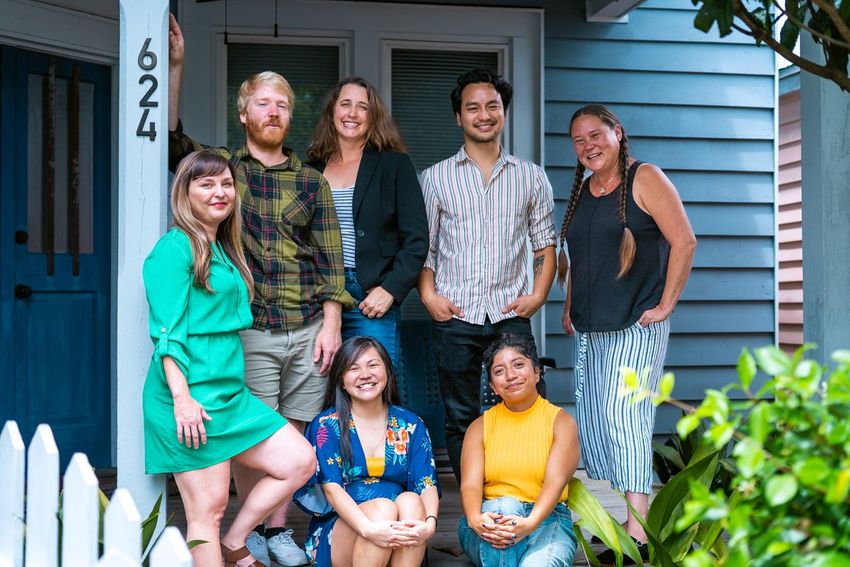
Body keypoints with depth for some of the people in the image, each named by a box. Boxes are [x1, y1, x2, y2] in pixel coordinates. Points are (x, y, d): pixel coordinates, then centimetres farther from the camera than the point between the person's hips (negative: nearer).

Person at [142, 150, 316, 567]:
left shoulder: (223, 249, 19)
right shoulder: (175, 248, -8)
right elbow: (167, 332, -14)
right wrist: (182, 397, -21)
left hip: (231, 391, 9)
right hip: (191, 396, -9)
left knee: (300, 461, 4)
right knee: (208, 509, -5)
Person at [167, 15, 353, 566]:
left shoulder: (311, 181, 11)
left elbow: (331, 256, 8)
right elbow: (171, 136, -10)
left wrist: (331, 323, -1)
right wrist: (175, 65, -20)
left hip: (308, 329, 2)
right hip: (248, 329, -2)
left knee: (293, 433, 7)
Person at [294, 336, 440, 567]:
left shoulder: (411, 426, 9)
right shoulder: (326, 425, 2)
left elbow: (428, 485, -2)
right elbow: (332, 488, -11)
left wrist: (429, 523, -26)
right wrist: (369, 529, -30)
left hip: (399, 548, 2)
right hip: (337, 535, -2)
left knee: (410, 501, -28)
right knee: (383, 507, -31)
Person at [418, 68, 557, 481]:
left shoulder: (531, 177, 12)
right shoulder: (436, 177, 9)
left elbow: (544, 242, 13)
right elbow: (422, 245, 9)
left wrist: (538, 295, 0)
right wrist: (428, 294, -6)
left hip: (510, 314, 0)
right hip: (455, 316, 0)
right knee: (461, 419, 4)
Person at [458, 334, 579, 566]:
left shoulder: (561, 422, 6)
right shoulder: (480, 427, 12)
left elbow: (555, 482, -10)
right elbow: (470, 484, -3)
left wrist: (529, 523, -30)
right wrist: (475, 519, -28)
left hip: (546, 520, -1)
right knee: (504, 505, -35)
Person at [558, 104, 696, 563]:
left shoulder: (645, 178, -5)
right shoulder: (580, 191, 16)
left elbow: (684, 241, -10)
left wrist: (665, 305, -11)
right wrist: (569, 308, 17)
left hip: (636, 325, -8)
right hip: (589, 331, 8)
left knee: (623, 414, -15)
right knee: (592, 422, 6)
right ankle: (631, 514, 15)